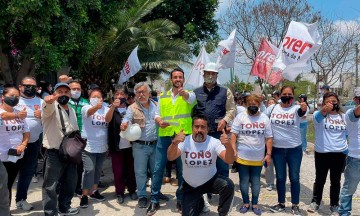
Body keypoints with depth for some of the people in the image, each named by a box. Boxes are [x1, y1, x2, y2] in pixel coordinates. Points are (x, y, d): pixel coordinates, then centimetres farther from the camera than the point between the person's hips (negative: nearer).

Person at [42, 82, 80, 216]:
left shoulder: (72, 110, 13)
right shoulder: (52, 107, -9)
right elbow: (48, 107, -36)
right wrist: (49, 101, -59)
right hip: (54, 153, -7)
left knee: (70, 182, 16)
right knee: (51, 185, -2)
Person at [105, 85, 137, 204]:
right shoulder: (111, 109, -2)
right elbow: (107, 120, -24)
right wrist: (113, 107, -40)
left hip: (130, 145, 2)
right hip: (116, 146, -2)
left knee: (130, 169, 11)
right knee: (118, 171, 4)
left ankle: (132, 190, 26)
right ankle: (120, 193, 17)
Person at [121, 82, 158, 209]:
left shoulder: (157, 106, 5)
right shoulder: (132, 108, -4)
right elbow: (126, 121, -15)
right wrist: (124, 125, -37)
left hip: (155, 144, 3)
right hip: (140, 146, -3)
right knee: (140, 172, 4)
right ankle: (142, 197, 18)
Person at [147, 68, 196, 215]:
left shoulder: (189, 94, 4)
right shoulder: (163, 96, 14)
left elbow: (190, 99, -21)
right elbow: (157, 114, 15)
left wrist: (183, 92, -45)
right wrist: (159, 122, -9)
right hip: (164, 136, 2)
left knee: (182, 169, 7)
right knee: (158, 168, 2)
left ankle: (181, 200, 22)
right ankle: (154, 201, 14)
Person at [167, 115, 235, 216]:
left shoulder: (214, 142, -17)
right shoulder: (185, 141, -17)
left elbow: (229, 160, -30)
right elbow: (170, 158, -33)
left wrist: (228, 145, -52)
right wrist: (175, 143, -54)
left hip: (211, 180, -1)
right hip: (190, 186, 1)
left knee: (228, 185, -30)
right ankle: (200, 202, 33)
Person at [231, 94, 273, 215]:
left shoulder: (264, 118, 1)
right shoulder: (240, 116, -3)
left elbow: (268, 138, 3)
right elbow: (234, 134, -4)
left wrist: (268, 154, -2)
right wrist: (233, 150, -11)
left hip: (258, 158, 1)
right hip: (242, 156, -1)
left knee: (256, 181, 13)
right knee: (244, 181, 10)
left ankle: (255, 204, 26)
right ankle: (246, 203, 26)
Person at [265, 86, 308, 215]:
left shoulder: (296, 108, -7)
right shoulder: (272, 108, 0)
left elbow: (301, 112, -30)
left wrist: (304, 109, -53)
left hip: (295, 149, -2)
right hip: (277, 149, 2)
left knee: (294, 178, 6)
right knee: (280, 178, 11)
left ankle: (295, 206, 19)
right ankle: (281, 204, 25)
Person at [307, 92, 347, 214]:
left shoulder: (344, 117, 2)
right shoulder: (320, 115, -9)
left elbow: (348, 134, 13)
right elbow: (318, 117, -35)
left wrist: (348, 150, 9)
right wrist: (324, 110, -58)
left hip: (340, 153, 3)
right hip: (322, 153, -2)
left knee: (335, 181, 14)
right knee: (320, 179, 12)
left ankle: (334, 205, 29)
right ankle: (315, 202, 28)